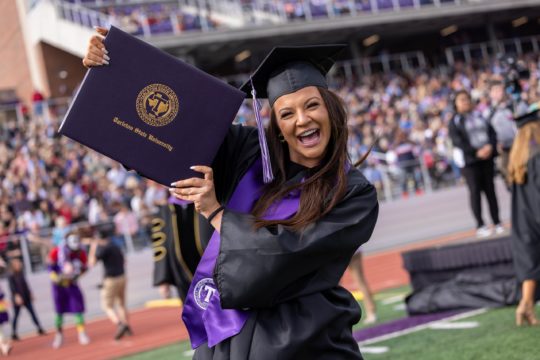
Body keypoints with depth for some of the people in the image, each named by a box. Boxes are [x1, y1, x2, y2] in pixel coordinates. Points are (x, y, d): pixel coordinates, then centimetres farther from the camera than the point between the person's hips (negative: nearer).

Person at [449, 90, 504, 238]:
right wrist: (476, 152, -19)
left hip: (487, 157, 4)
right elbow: (457, 142, -10)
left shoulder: (479, 116, 14)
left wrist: (490, 146, -11)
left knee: (490, 189, 4)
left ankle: (497, 222, 9)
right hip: (470, 160, -4)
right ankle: (480, 226, -2)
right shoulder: (454, 122, 0)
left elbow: (492, 132, 9)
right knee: (475, 191, -5)